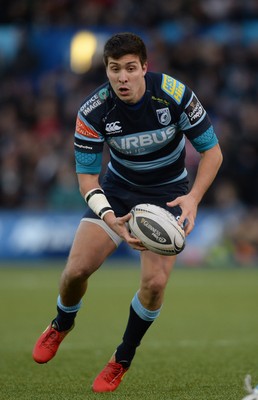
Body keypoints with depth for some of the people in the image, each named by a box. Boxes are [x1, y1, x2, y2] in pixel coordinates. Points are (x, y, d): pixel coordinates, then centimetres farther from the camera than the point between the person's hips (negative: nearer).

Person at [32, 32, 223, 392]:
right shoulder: (93, 112, -22)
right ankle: (62, 324, 28)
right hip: (118, 187, 1)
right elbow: (87, 176, -14)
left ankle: (122, 360, 7)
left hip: (168, 194, -1)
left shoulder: (175, 95, -26)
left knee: (155, 281, -19)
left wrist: (193, 197, -31)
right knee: (77, 268, -10)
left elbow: (212, 150, -15)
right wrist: (110, 218, -32)